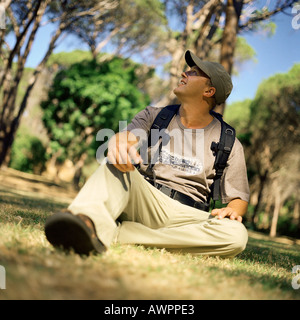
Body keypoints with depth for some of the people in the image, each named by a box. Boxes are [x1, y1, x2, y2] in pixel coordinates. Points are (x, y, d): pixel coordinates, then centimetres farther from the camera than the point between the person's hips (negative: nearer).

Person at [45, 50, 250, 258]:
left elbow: (238, 198, 11)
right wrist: (119, 142, -29)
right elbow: (128, 135, -4)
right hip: (142, 201, 1)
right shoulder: (154, 116, 16)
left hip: (184, 216, 0)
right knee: (116, 163, -26)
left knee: (237, 235, -32)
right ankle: (92, 221, -60)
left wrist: (233, 211, -14)